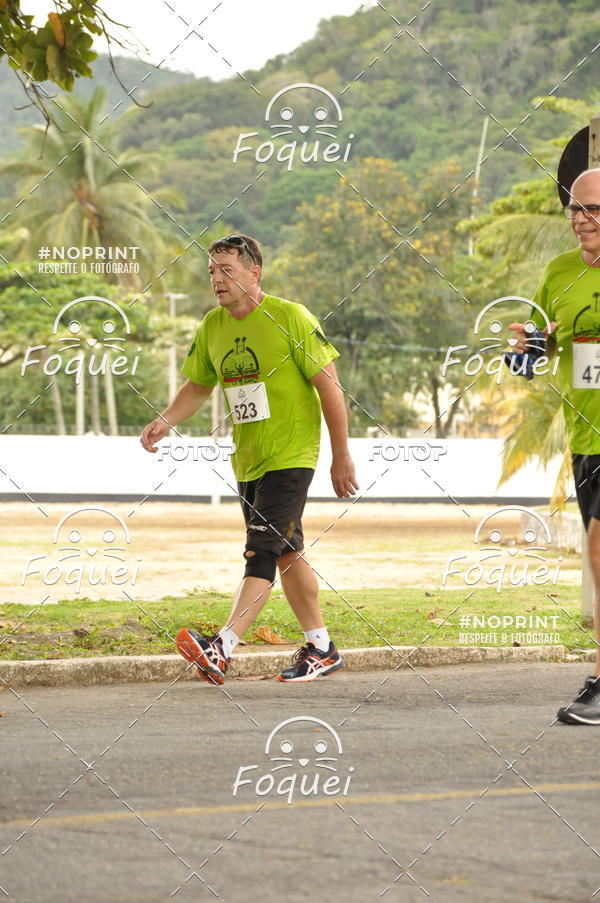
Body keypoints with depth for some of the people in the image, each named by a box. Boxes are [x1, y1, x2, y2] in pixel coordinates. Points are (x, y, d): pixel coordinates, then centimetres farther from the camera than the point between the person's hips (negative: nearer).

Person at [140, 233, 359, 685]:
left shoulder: (290, 317, -12)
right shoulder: (212, 326, 6)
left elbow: (329, 385, -9)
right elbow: (198, 386, 19)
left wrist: (341, 455, -10)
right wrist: (166, 421, -1)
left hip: (291, 455, -8)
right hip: (248, 459, 8)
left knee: (264, 549, -16)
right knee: (285, 552, 13)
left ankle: (222, 648, -28)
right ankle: (321, 648, 24)